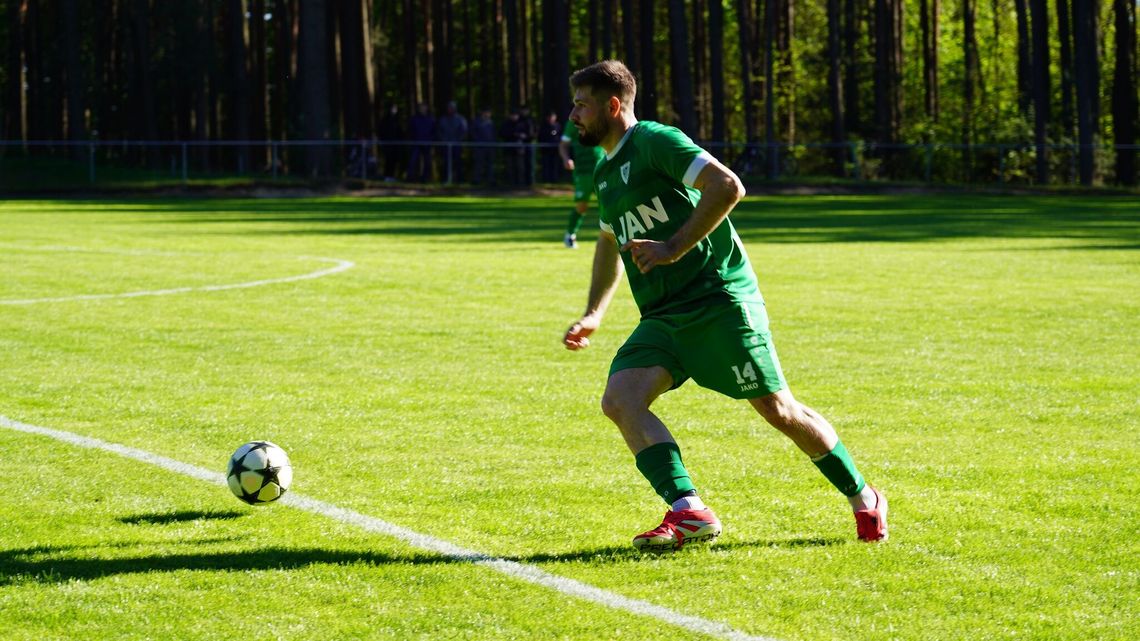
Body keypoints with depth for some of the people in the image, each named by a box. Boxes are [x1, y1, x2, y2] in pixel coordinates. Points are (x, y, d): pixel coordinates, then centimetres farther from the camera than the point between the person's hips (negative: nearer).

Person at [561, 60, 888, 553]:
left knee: (778, 410, -3)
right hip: (662, 318, 8)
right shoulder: (606, 170, 18)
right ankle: (689, 512, -21)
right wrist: (593, 315, 26)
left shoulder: (654, 142, -9)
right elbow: (610, 242, 35)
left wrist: (675, 247, -23)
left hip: (719, 299, -8)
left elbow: (728, 186, -22)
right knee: (620, 400, -16)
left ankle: (864, 500, 15)